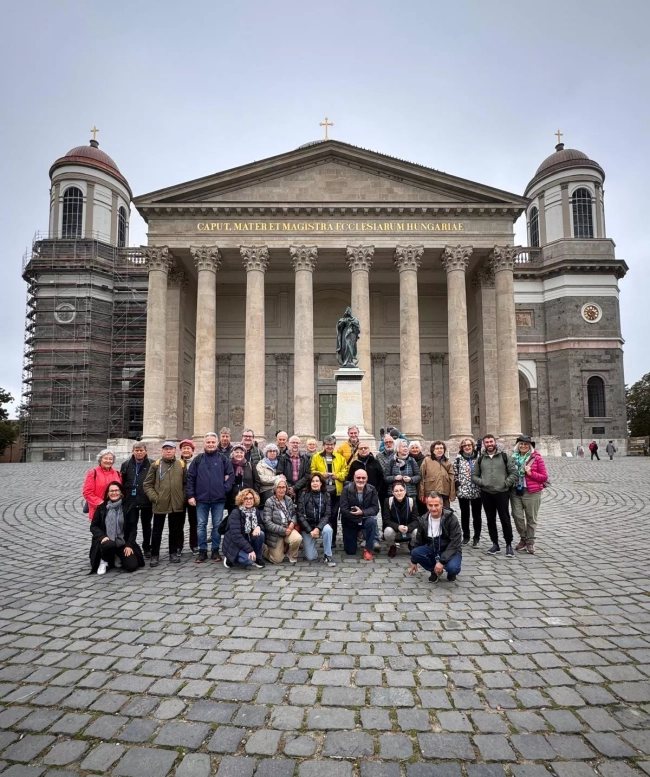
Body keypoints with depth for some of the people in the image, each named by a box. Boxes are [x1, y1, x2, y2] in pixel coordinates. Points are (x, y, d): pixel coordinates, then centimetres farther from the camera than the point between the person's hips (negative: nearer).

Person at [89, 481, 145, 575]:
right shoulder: (101, 507, 2)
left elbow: (133, 528, 0)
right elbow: (93, 526, 3)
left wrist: (129, 545, -10)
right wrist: (102, 536, -15)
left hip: (123, 543, 1)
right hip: (106, 541, -1)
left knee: (132, 566, -17)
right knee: (108, 545, -38)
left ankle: (117, 558, 18)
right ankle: (104, 561, -2)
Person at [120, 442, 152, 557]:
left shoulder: (151, 464, -4)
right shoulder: (126, 464, 3)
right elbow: (121, 481, 5)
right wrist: (123, 497, 0)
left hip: (146, 501, -1)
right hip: (130, 501, 1)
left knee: (146, 526, 13)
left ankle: (147, 548, 26)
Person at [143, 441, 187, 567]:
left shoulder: (181, 464, 4)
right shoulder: (156, 465, -1)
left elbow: (186, 484, 8)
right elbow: (147, 484, 0)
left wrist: (183, 498, -1)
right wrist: (154, 497, -9)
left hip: (177, 504, 2)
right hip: (159, 504, -1)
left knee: (175, 530, 12)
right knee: (157, 531, 6)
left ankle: (174, 553, 24)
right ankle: (155, 555, 16)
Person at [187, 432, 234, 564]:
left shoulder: (223, 459, 3)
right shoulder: (198, 459, 3)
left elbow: (231, 474, 4)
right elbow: (190, 478, 3)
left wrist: (226, 488, -6)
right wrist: (190, 495, -3)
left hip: (218, 498, 0)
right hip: (201, 498, 1)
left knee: (217, 525, 6)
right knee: (201, 525, 5)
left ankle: (215, 550, 16)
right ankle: (202, 550, 15)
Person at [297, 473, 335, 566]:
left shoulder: (326, 495, -3)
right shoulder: (304, 494, -7)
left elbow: (327, 515, -8)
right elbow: (300, 514, -9)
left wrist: (318, 528, -23)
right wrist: (310, 530, -16)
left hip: (321, 525, 1)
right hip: (307, 527, -1)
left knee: (327, 530, -35)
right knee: (311, 557, -9)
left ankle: (328, 556, -15)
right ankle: (307, 544, 25)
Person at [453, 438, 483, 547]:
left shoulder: (479, 457, 1)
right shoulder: (458, 459, 2)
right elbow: (454, 473, 3)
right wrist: (457, 484, -4)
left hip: (477, 491, 0)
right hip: (462, 490, 1)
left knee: (476, 515, 5)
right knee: (465, 514, 11)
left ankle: (476, 538, 14)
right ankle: (466, 536, 23)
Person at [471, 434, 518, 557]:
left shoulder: (504, 456, 0)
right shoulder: (480, 459, 8)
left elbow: (514, 473, -3)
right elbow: (474, 475, 11)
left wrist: (506, 484, -10)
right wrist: (482, 483, -5)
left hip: (502, 493, -3)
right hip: (486, 494, 3)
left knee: (505, 520, 0)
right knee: (490, 520, 10)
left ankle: (509, 545, 13)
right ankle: (495, 544, 22)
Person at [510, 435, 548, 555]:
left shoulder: (536, 458, -2)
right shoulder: (514, 457, 8)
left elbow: (544, 477, -1)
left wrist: (531, 473, -13)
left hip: (532, 492, -3)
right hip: (515, 491, 3)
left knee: (531, 518, 5)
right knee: (517, 516, -1)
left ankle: (530, 542, 20)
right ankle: (523, 538, 20)